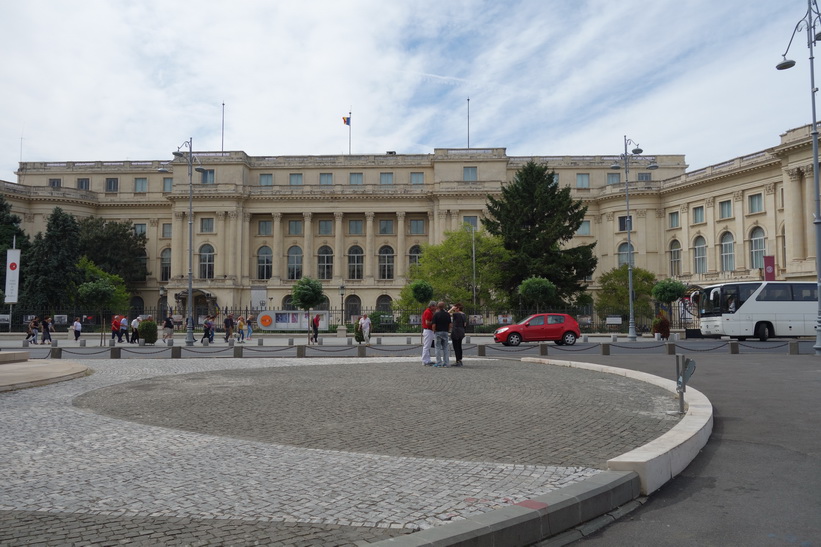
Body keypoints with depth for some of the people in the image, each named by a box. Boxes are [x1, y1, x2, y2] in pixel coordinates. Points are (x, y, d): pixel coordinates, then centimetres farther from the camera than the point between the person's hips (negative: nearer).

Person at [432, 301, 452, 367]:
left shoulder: (436, 314, -10)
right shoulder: (448, 314, 4)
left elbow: (434, 325, -12)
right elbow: (450, 324, 6)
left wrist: (434, 331, 3)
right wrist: (448, 331, 15)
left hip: (438, 332, -4)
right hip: (445, 332, 4)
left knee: (438, 347, 2)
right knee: (445, 347, 10)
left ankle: (439, 362, 1)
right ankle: (446, 363, 9)